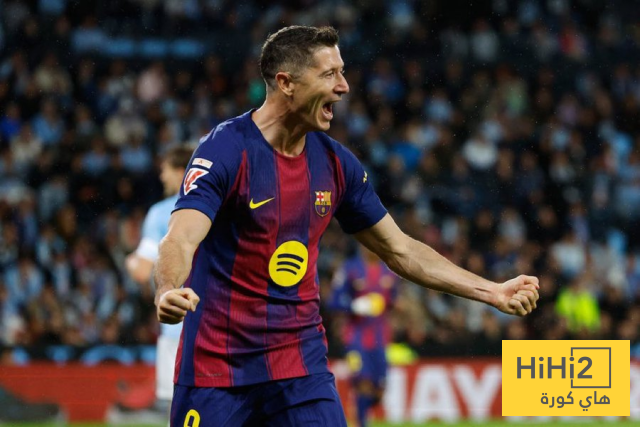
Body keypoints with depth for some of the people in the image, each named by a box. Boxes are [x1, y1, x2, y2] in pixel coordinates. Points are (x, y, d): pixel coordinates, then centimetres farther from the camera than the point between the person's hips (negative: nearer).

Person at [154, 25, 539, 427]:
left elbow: (400, 250, 15)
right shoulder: (225, 150, -14)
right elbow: (180, 240, -27)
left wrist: (493, 292, 11)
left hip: (301, 362, 5)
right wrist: (168, 292, -50)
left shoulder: (336, 163, 5)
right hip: (216, 363, -5)